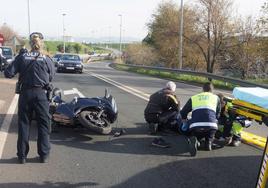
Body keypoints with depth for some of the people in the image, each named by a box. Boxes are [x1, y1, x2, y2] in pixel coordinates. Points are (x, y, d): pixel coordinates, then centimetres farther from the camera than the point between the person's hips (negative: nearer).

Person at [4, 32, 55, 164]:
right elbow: (51, 77, 6)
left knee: (23, 124, 11)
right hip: (41, 94, -1)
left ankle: (22, 155, 15)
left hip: (25, 93, 1)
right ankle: (44, 155, 13)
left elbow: (8, 73, -6)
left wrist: (20, 72, 12)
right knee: (43, 124, 9)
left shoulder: (22, 57, -3)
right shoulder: (46, 59, -5)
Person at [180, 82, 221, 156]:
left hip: (195, 125, -1)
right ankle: (209, 142, 3)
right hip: (211, 125, 1)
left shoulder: (193, 98, 24)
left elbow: (183, 112, 26)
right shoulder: (216, 98, 22)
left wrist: (184, 120, 46)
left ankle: (194, 141, -7)